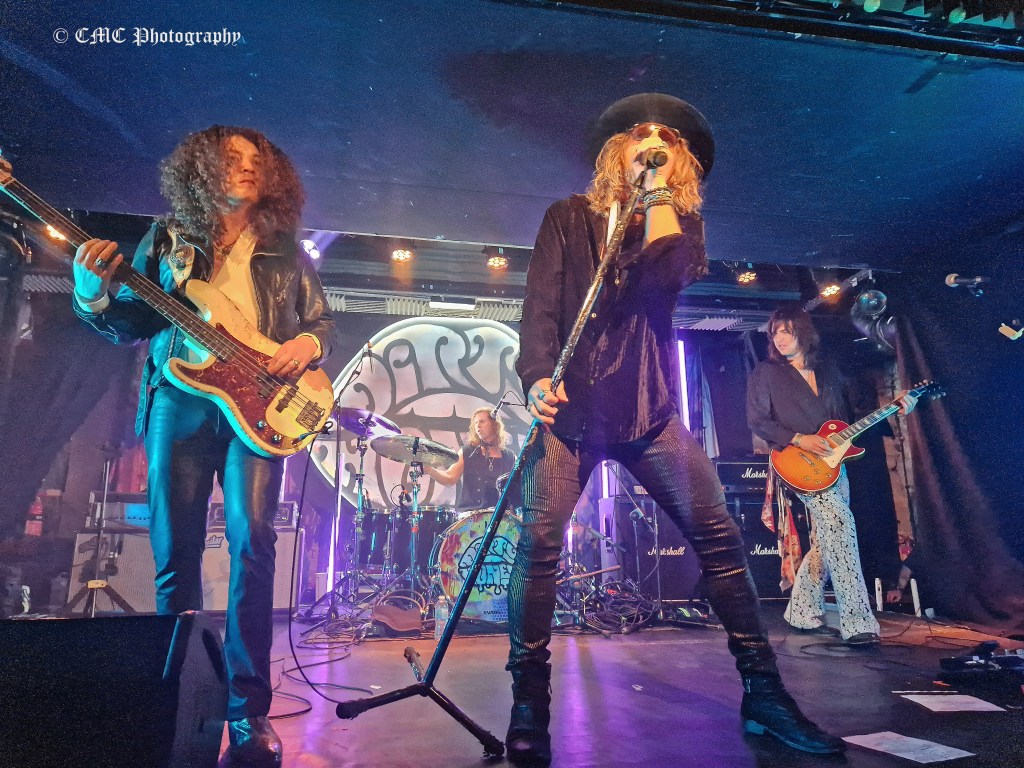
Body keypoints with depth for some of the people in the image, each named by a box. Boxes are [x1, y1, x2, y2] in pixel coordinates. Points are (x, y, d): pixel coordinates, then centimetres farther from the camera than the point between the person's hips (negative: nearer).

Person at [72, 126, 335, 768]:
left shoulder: (285, 249, 14)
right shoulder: (168, 237, 13)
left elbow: (322, 320, 16)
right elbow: (129, 323, 11)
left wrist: (306, 345, -5)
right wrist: (94, 291, -8)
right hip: (179, 399, 1)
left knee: (253, 542, -11)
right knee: (175, 549, 2)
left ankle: (249, 711, -2)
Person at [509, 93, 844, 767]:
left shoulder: (680, 221, 16)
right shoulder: (570, 216, 12)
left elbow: (666, 275, -9)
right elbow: (541, 303, -1)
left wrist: (659, 190, -1)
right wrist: (538, 374, -17)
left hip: (650, 409, 2)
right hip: (573, 406, -1)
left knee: (719, 534, -5)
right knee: (540, 541, -13)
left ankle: (763, 692, 12)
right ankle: (529, 704, 3)